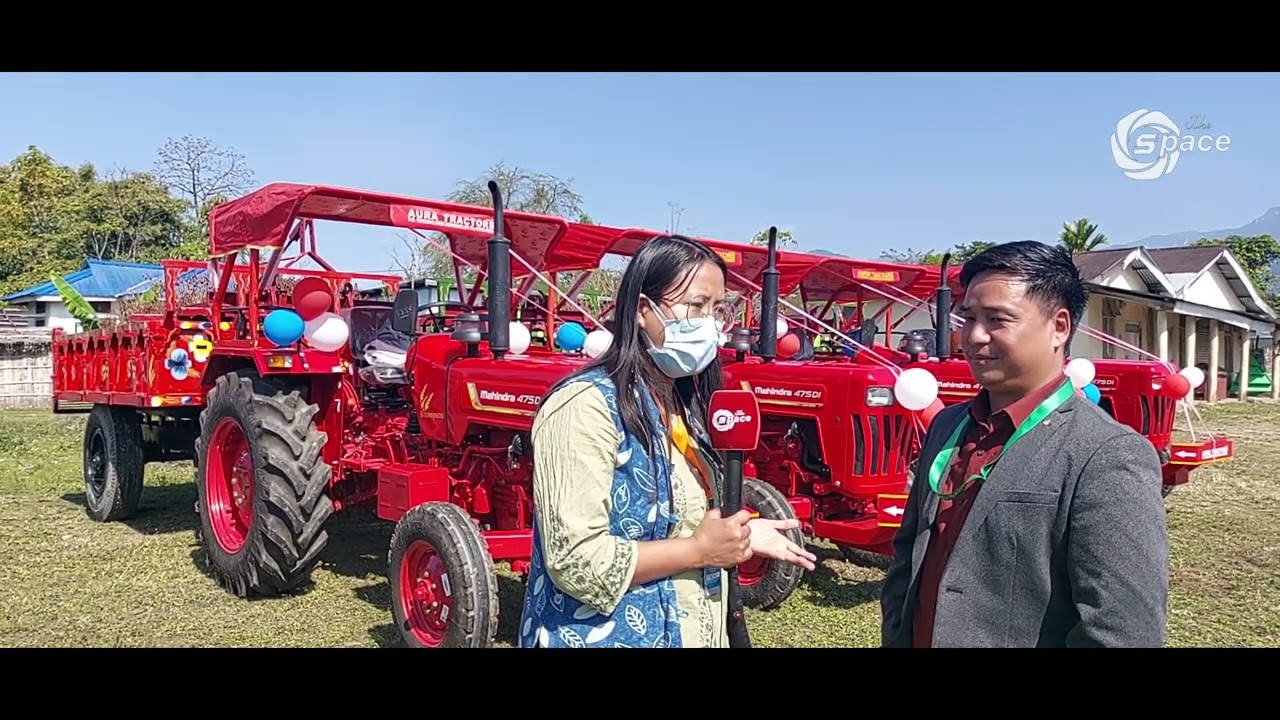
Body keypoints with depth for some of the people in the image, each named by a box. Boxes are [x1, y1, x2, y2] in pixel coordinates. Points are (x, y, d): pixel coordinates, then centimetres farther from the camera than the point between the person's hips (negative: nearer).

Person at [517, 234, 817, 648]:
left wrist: (736, 536, 2)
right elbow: (576, 561, -26)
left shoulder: (683, 407, 6)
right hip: (608, 636, -8)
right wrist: (700, 549, -21)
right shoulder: (587, 405, -21)